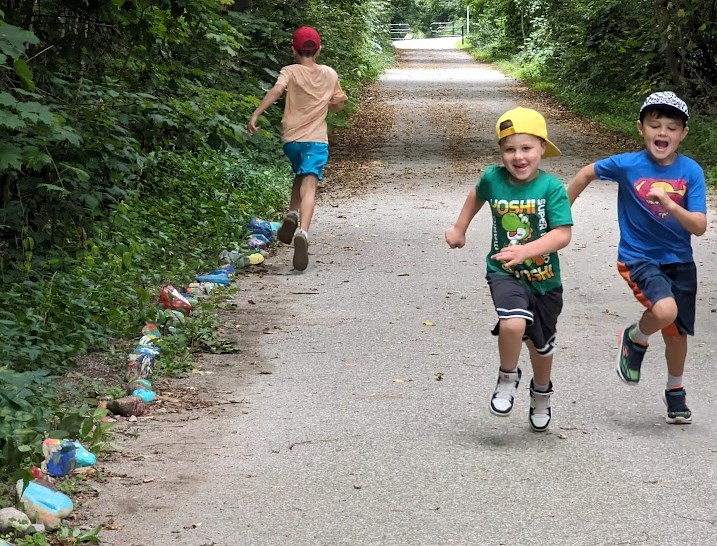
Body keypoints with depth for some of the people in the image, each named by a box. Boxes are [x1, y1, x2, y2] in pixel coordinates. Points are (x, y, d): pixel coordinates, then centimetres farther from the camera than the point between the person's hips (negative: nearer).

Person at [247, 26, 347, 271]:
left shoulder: (290, 72, 0)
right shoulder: (330, 74, 8)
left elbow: (276, 91, -20)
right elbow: (339, 103, 19)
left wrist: (255, 115, -26)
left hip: (291, 138, 1)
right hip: (317, 139, -1)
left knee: (301, 176, 29)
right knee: (309, 186, -14)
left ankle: (292, 214, 10)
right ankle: (302, 231, -35)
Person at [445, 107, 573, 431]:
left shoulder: (552, 188, -17)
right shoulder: (493, 179, -9)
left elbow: (562, 234, -24)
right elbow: (477, 196, 16)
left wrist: (525, 251, -36)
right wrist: (459, 228, 22)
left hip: (544, 279, 0)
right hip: (504, 273, 0)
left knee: (541, 344, 20)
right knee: (513, 323, -31)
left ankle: (541, 395, 50)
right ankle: (507, 379, -2)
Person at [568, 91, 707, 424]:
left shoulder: (690, 171, -10)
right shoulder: (628, 165, -13)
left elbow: (699, 226, -16)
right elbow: (588, 173, 5)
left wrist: (668, 204, -32)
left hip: (679, 262, 3)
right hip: (639, 258, -3)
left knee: (677, 333, 13)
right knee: (665, 310, -29)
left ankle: (675, 392, 40)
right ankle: (635, 339, 4)